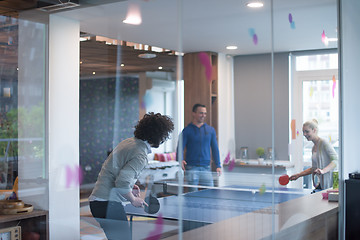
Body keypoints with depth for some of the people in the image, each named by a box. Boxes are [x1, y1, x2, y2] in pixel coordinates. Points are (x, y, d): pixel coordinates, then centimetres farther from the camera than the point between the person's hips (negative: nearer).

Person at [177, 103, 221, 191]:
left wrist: (218, 165, 4)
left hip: (206, 168, 3)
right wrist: (180, 160, -23)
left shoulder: (210, 130, 11)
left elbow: (215, 148, 12)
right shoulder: (187, 130, 2)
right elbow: (180, 148, -3)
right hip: (191, 168, -2)